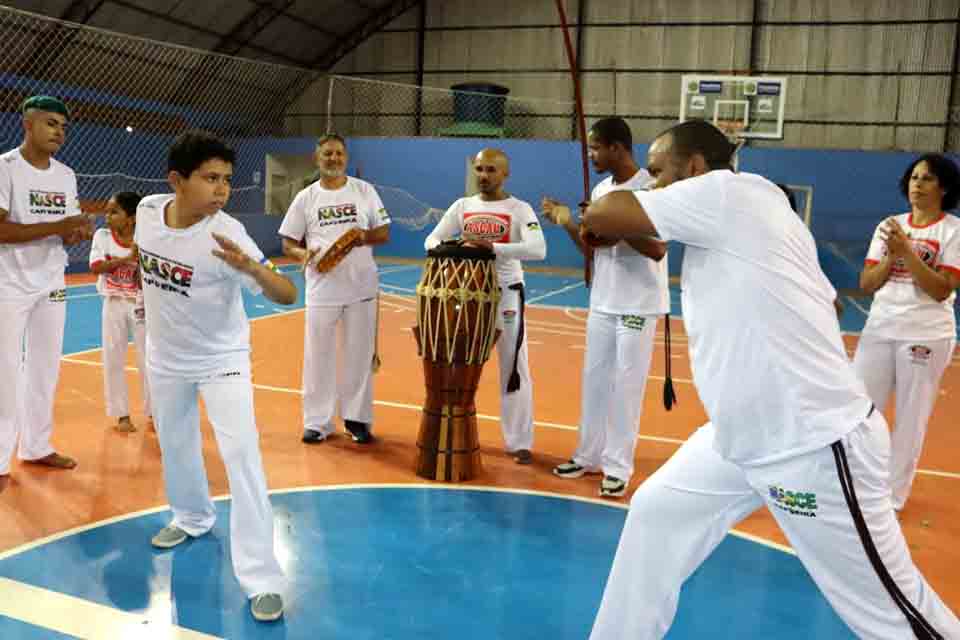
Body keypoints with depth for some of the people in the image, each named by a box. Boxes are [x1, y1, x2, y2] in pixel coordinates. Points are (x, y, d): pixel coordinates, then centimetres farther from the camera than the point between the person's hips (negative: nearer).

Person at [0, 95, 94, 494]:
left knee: (46, 369, 13)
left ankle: (36, 447, 26)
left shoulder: (66, 175, 7)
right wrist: (59, 226, -26)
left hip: (51, 285, 7)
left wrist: (79, 233, -11)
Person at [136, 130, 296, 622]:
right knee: (174, 444, 21)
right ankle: (192, 517, 50)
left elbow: (287, 295, -34)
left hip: (221, 360, -5)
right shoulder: (148, 210, -13)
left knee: (241, 453, -14)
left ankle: (261, 578, -7)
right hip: (166, 357, 5)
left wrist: (250, 268, -53)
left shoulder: (227, 233, -27)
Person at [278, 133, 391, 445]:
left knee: (359, 355, 8)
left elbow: (384, 233, 4)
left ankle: (357, 418, 21)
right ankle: (317, 421, 19)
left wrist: (363, 237, -17)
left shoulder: (365, 190, 2)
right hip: (322, 289, 0)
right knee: (317, 356, 6)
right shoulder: (306, 197, 1)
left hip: (361, 287, 0)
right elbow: (288, 244, 3)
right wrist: (304, 254, -19)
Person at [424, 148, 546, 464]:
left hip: (506, 295, -4)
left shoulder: (520, 209, -6)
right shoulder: (462, 206, 6)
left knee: (513, 369, 1)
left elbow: (538, 250, -21)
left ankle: (520, 443, 11)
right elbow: (431, 240, 5)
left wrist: (492, 246, -30)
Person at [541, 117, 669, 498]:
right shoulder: (600, 190, 8)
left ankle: (618, 467, 10)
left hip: (638, 305, -7)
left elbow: (657, 250, -20)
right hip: (602, 303, 7)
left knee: (625, 387, -1)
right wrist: (566, 221, 1)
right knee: (594, 381, 12)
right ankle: (589, 455, 25)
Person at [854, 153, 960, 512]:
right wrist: (891, 256, -12)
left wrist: (907, 252, -19)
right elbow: (866, 285, 3)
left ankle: (893, 496, 17)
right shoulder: (889, 226, 6)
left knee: (910, 422, 4)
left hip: (927, 337, -4)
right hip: (879, 331, 4)